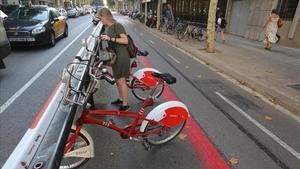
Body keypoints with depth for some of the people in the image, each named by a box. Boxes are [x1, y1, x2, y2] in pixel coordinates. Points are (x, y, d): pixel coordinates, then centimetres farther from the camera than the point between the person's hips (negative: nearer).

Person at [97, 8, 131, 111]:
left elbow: (125, 40, -22)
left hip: (121, 57, -9)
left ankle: (125, 105, 11)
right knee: (117, 80, 18)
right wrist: (104, 38, 7)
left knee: (121, 81, -2)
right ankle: (121, 99, 35)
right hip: (114, 56, 9)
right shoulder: (107, 28, 12)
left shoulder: (117, 25, -14)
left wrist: (110, 38, -23)